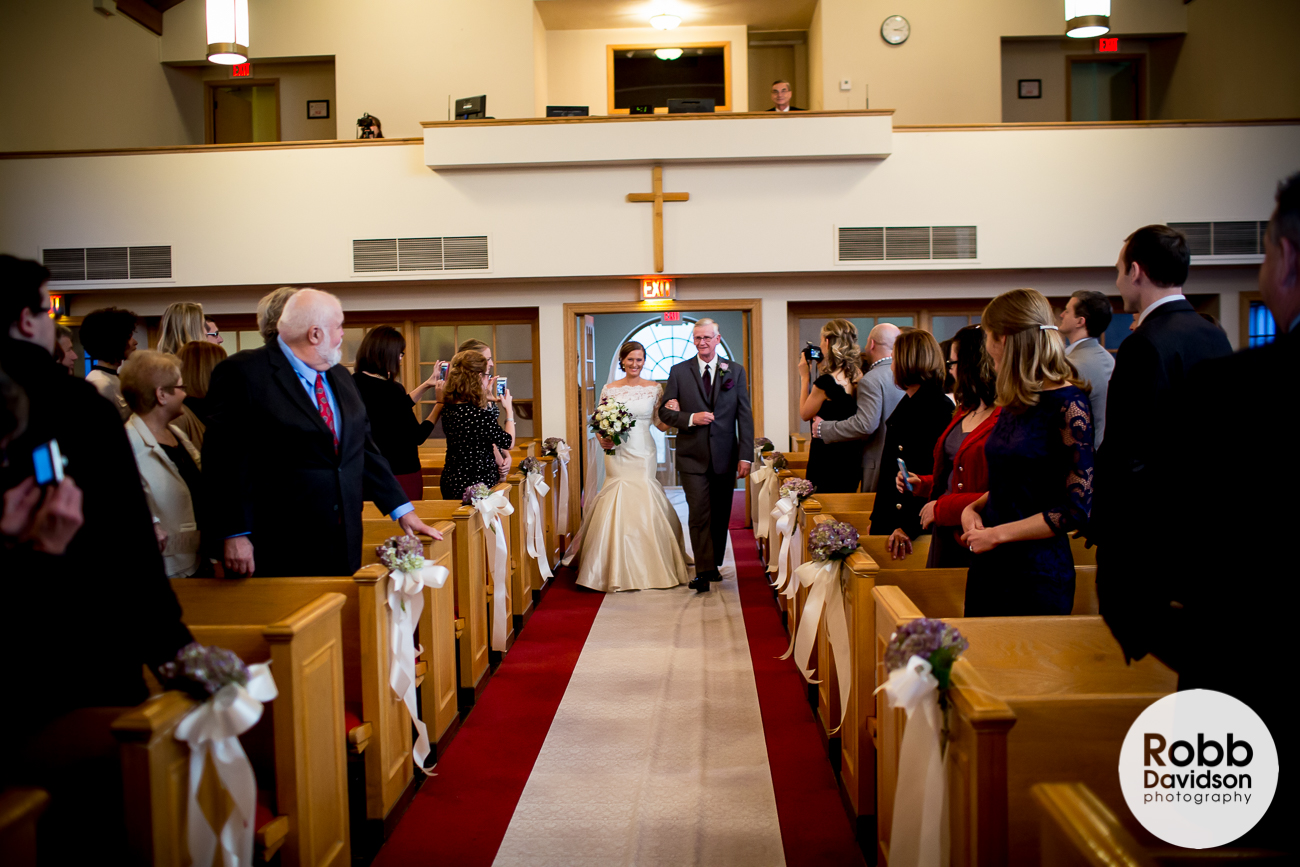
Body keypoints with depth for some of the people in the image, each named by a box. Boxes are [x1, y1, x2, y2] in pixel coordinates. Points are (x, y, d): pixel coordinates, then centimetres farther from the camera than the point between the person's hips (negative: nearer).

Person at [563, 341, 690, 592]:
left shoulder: (654, 389, 5)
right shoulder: (610, 389, 4)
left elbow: (662, 424, 7)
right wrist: (603, 440, -11)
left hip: (644, 454, 0)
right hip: (618, 453, 0)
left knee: (645, 506, -3)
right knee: (619, 506, -5)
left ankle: (648, 569, 12)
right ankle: (619, 570, 6)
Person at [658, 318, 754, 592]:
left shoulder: (735, 371, 5)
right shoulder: (679, 371, 4)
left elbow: (745, 416, 2)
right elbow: (665, 411, 4)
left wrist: (745, 456, -5)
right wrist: (690, 418, -15)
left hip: (725, 456, 2)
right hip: (693, 456, -1)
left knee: (720, 516, 10)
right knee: (699, 515, -8)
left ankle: (715, 563, 26)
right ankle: (704, 570, -4)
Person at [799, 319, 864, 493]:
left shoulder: (826, 381, -19)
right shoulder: (860, 377, 1)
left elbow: (805, 414, -5)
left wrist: (804, 376, 2)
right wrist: (825, 370, 15)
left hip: (827, 459, -7)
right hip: (853, 457, 7)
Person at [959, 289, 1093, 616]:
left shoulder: (1068, 403, -13)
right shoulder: (1016, 402, 9)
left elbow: (1077, 509, -15)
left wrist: (997, 533, -13)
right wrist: (972, 509, 1)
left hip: (1037, 576, -7)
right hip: (989, 567, 7)